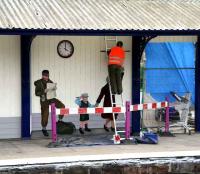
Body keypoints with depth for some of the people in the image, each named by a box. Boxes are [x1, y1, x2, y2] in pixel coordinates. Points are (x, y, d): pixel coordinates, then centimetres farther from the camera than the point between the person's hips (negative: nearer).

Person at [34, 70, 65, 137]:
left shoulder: (49, 81, 2)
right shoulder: (39, 83, -11)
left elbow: (53, 87, 15)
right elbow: (36, 93, -11)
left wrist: (54, 88, -9)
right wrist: (44, 91, -26)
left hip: (51, 98, 4)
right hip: (44, 100, -4)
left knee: (62, 106, -14)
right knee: (45, 115, 2)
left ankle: (60, 120, 4)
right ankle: (44, 129, 23)